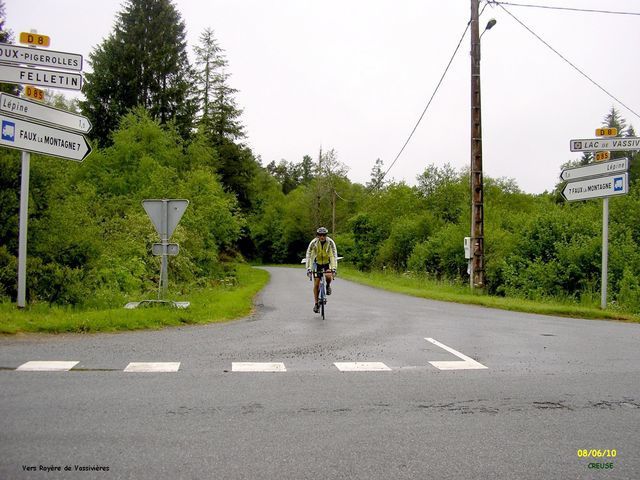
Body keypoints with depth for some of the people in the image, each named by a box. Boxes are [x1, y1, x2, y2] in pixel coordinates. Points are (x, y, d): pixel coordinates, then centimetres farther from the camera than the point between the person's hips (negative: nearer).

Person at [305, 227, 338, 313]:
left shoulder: (330, 242, -24)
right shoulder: (313, 243, -23)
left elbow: (334, 256, -29)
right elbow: (309, 256, -26)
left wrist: (334, 268, -40)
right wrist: (308, 268, -37)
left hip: (328, 262, -1)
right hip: (318, 262, 1)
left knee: (328, 276, -30)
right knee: (316, 284, -6)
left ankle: (328, 286, 4)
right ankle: (316, 303, 7)